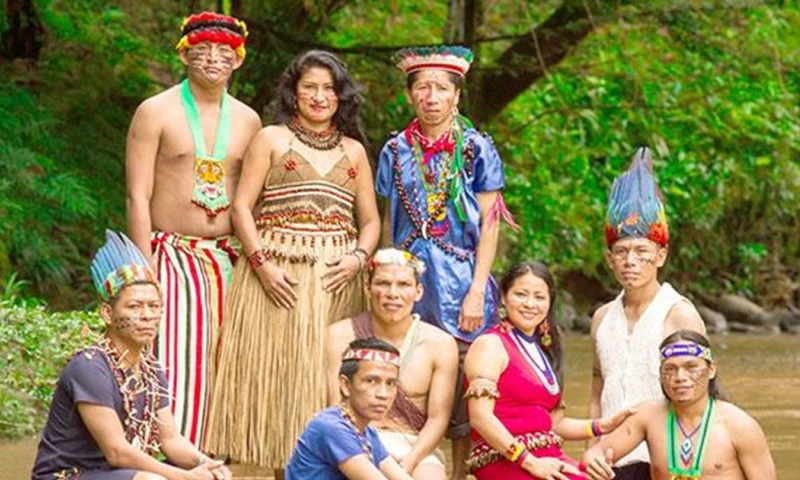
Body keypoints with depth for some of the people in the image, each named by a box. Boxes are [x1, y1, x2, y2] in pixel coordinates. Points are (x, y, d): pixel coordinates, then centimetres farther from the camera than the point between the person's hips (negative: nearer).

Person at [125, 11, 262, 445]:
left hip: (226, 259, 4)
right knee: (173, 365, -11)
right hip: (171, 257, -4)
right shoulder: (156, 113, -1)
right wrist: (146, 272, -13)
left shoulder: (247, 121, 12)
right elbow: (138, 197, -6)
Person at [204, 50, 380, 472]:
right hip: (277, 274, -2)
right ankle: (282, 464, -4)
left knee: (327, 376, -1)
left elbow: (370, 219, 15)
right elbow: (242, 206, 0)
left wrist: (359, 257, -5)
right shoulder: (271, 139, 7)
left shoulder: (354, 151, 16)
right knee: (274, 370, -7)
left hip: (335, 279, 3)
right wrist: (262, 263, -12)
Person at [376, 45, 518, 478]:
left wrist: (476, 292, -10)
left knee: (457, 392, -2)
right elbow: (389, 222, 14)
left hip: (458, 281, -3)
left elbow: (489, 226, -4)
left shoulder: (476, 150, -2)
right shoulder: (396, 150, 8)